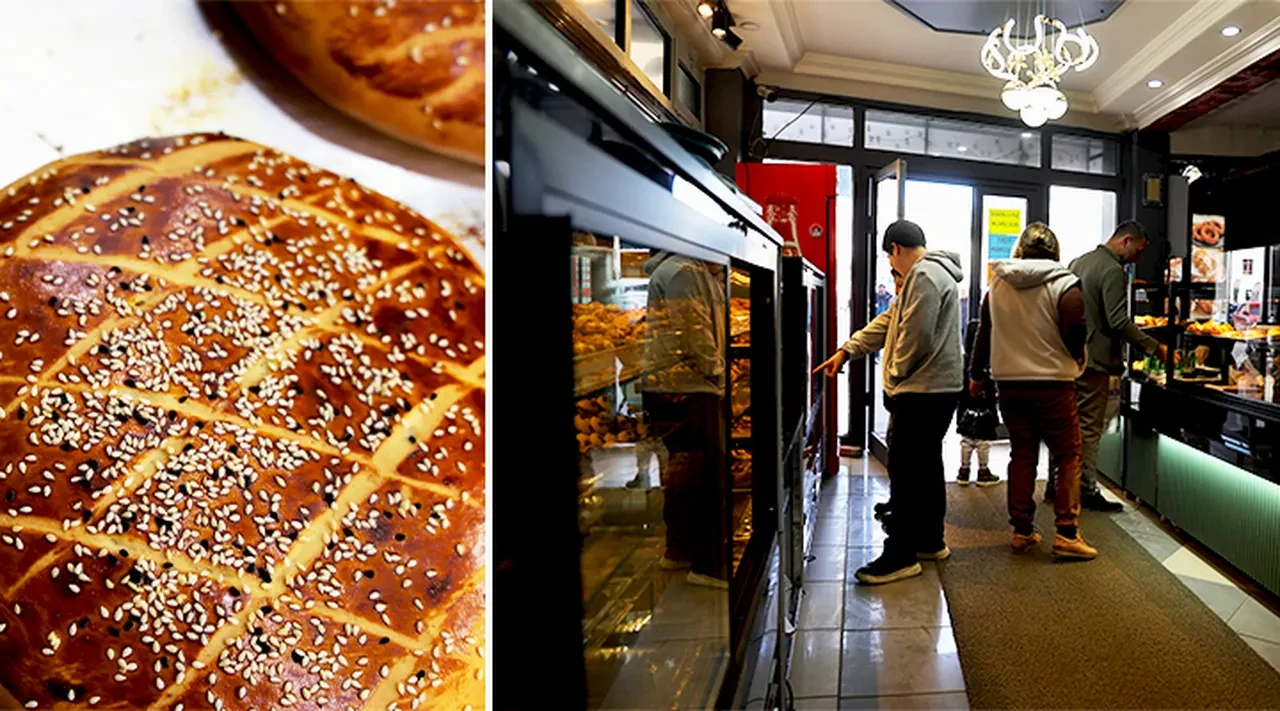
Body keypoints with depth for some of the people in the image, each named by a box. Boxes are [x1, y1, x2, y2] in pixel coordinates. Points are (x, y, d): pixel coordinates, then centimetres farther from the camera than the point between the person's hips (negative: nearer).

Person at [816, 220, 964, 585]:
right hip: (935, 389, 11)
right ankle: (930, 542, 27)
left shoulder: (924, 275, -15)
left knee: (905, 472, -7)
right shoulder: (930, 274, 20)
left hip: (922, 391, -11)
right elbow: (888, 321, 21)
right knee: (926, 465, 17)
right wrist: (847, 350, 18)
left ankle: (900, 556, -3)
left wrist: (895, 372, -6)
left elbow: (915, 335, -21)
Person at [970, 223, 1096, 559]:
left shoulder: (998, 285, 6)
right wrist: (1077, 358, 7)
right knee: (1068, 456, 5)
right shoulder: (1064, 285, -9)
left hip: (1009, 382, 5)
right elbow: (1075, 330, -15)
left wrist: (977, 374, 23)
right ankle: (1066, 533, 0)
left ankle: (1021, 531, 15)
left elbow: (984, 332, 12)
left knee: (1022, 455, 12)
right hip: (1053, 383, -4)